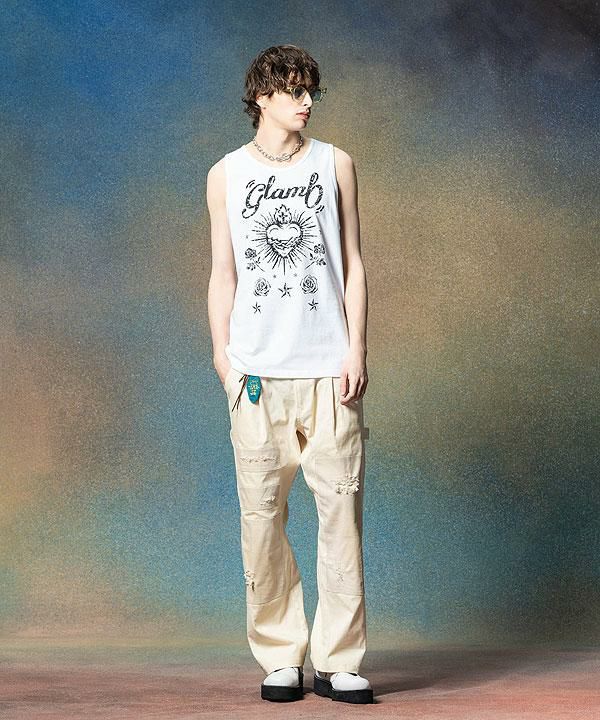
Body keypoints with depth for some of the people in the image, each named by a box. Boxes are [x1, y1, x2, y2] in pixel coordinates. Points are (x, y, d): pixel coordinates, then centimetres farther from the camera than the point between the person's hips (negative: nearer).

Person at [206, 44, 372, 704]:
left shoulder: (335, 165, 12)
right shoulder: (226, 175, 11)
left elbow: (352, 263, 11)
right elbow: (222, 274, 12)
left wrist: (356, 349, 2)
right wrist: (222, 354, 2)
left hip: (328, 368, 0)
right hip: (257, 371, 0)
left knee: (340, 509, -5)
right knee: (262, 513, -1)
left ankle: (337, 661, 2)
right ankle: (279, 657, 8)